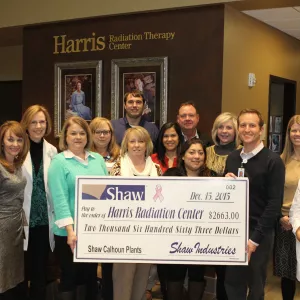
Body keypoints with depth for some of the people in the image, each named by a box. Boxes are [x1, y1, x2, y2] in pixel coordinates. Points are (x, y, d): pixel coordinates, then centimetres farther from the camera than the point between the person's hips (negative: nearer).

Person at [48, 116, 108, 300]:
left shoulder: (98, 159, 8)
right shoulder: (59, 161, -7)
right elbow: (59, 198, -14)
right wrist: (70, 230, -21)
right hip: (70, 232, -4)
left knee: (90, 275, 16)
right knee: (70, 276, 7)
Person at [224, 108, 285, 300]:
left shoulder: (273, 161, -9)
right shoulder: (232, 158, 8)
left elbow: (274, 203, -13)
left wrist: (255, 238, -15)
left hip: (258, 234, -4)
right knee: (233, 284, 10)